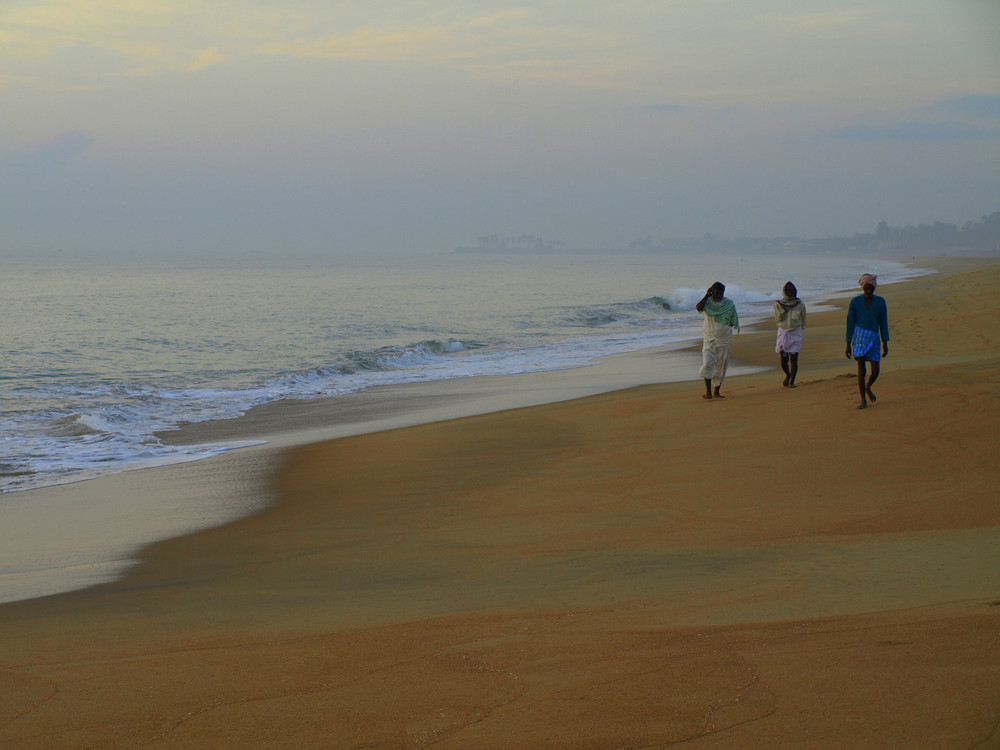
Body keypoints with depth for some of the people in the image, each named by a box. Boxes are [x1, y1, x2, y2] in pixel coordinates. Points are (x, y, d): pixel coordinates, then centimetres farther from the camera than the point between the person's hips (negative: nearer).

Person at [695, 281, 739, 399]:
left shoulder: (729, 304, 2)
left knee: (721, 366, 5)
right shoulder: (708, 302, -1)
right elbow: (698, 308, -21)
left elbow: (732, 322, 8)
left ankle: (716, 392, 16)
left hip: (724, 339, 1)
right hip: (709, 338, -1)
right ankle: (708, 391, -15)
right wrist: (707, 295, -17)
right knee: (707, 363, -15)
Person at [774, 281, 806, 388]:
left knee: (794, 358, -8)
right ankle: (787, 375, 30)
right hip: (783, 332, 1)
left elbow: (803, 320, 12)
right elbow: (778, 320, -2)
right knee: (783, 359, 0)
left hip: (796, 334, -1)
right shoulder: (778, 305, 5)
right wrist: (782, 309, -10)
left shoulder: (800, 304, 4)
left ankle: (792, 381, 1)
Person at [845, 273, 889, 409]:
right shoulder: (855, 302, 0)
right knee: (861, 369, -11)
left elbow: (883, 323, 8)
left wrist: (885, 344, 5)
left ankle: (868, 388, 33)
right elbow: (850, 323, 3)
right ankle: (864, 400, -6)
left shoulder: (880, 302, 5)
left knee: (875, 371, 0)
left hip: (874, 338, 2)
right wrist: (848, 345, 1)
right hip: (860, 336, -2)